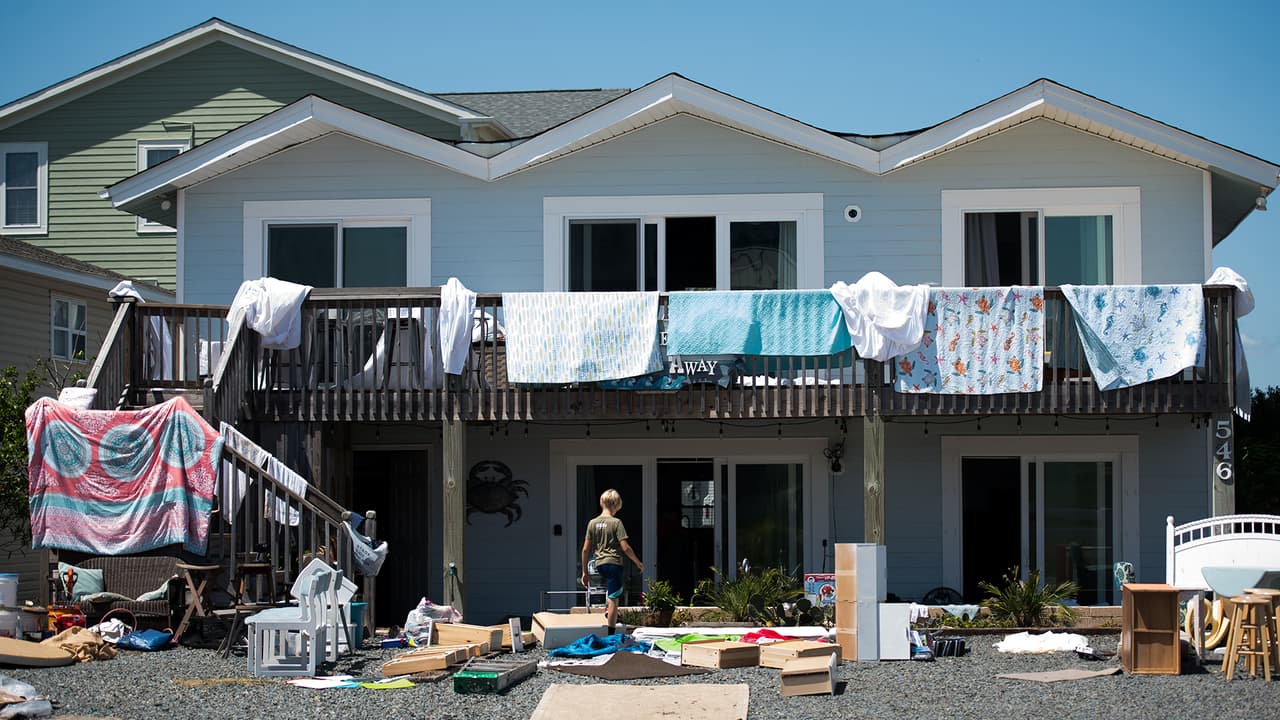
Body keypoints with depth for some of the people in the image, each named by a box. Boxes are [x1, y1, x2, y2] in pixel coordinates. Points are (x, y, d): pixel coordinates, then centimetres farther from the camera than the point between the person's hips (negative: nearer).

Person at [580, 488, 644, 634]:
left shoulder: (592, 523, 5)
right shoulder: (616, 523, -9)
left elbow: (585, 549, 6)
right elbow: (625, 548, -11)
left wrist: (584, 572, 14)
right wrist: (638, 562, 4)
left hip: (599, 565, 6)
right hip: (614, 562, -6)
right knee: (613, 599, -3)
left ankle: (607, 609, 29)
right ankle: (611, 633, -5)